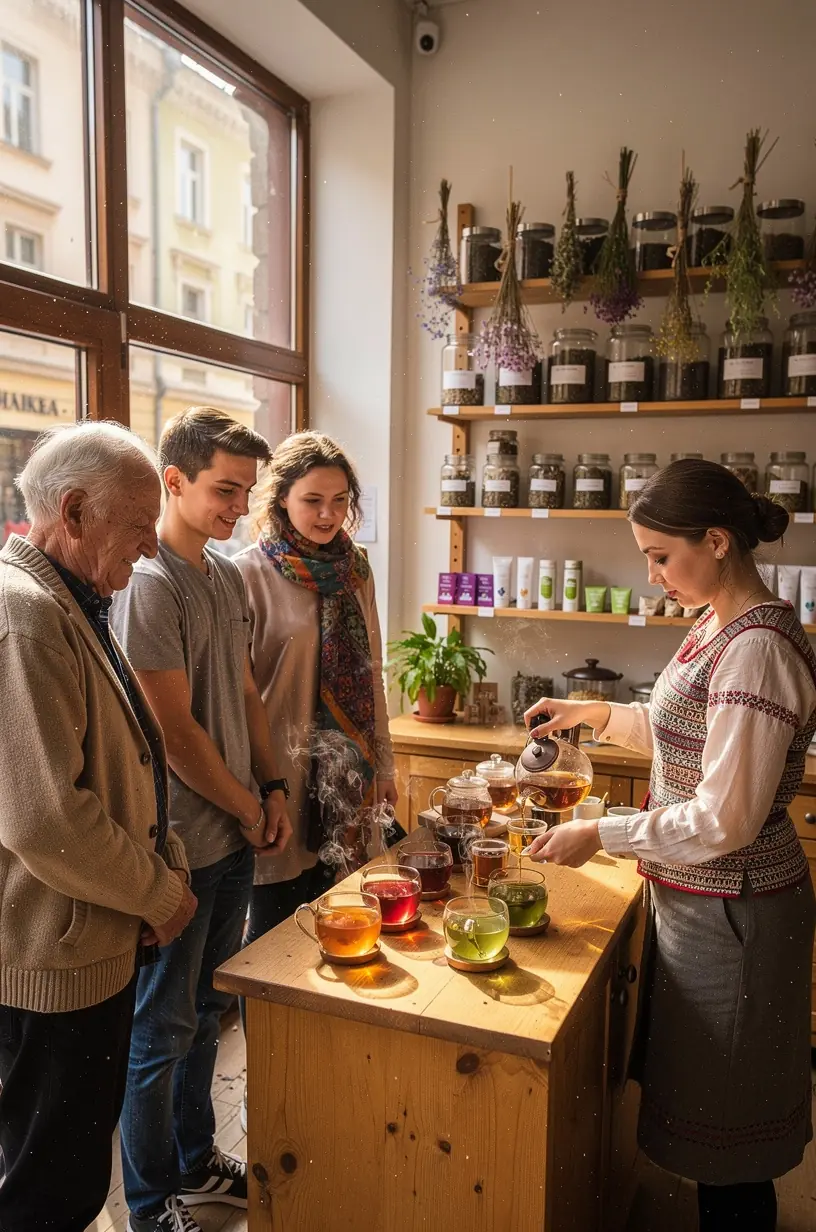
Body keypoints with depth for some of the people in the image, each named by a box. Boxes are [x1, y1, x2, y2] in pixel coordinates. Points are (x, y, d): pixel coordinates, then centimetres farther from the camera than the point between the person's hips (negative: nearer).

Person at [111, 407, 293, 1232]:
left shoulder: (226, 577, 7)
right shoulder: (149, 584, -19)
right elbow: (175, 731, -20)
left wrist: (273, 788, 5)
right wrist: (249, 812, -9)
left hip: (234, 834, 8)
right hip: (181, 844, -8)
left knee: (204, 1010, 22)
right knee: (164, 1027, 10)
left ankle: (196, 1163, 42)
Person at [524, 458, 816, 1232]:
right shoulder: (717, 626, 4)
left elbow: (727, 821, -27)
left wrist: (601, 835, -19)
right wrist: (599, 714, 10)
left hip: (730, 913, -9)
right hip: (698, 898, 9)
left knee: (722, 1117, 11)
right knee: (698, 1089, 25)